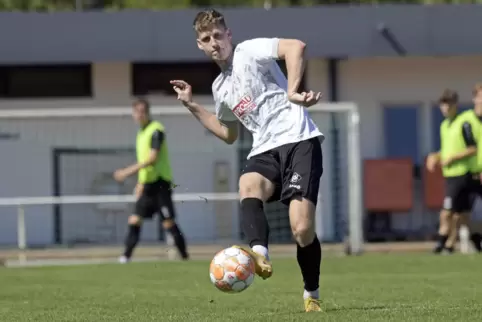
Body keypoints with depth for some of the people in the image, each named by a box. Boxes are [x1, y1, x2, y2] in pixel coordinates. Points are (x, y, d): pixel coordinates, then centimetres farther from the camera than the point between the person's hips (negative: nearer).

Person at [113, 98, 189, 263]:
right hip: (147, 184, 8)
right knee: (135, 221, -1)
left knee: (168, 223, -6)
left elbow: (152, 158, -22)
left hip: (160, 183, -8)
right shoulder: (141, 133, 15)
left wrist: (129, 171, -25)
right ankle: (126, 256, -3)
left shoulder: (156, 130, -12)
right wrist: (140, 183, 18)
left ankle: (184, 255, 4)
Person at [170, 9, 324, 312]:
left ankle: (312, 295, 10)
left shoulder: (250, 51, -1)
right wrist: (192, 105, 29)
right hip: (265, 150, 6)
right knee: (248, 185, -32)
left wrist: (292, 92, -22)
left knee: (302, 229, -16)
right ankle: (259, 256, -57)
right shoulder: (220, 88, 22)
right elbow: (229, 134, 36)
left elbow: (296, 46, -17)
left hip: (299, 140, -6)